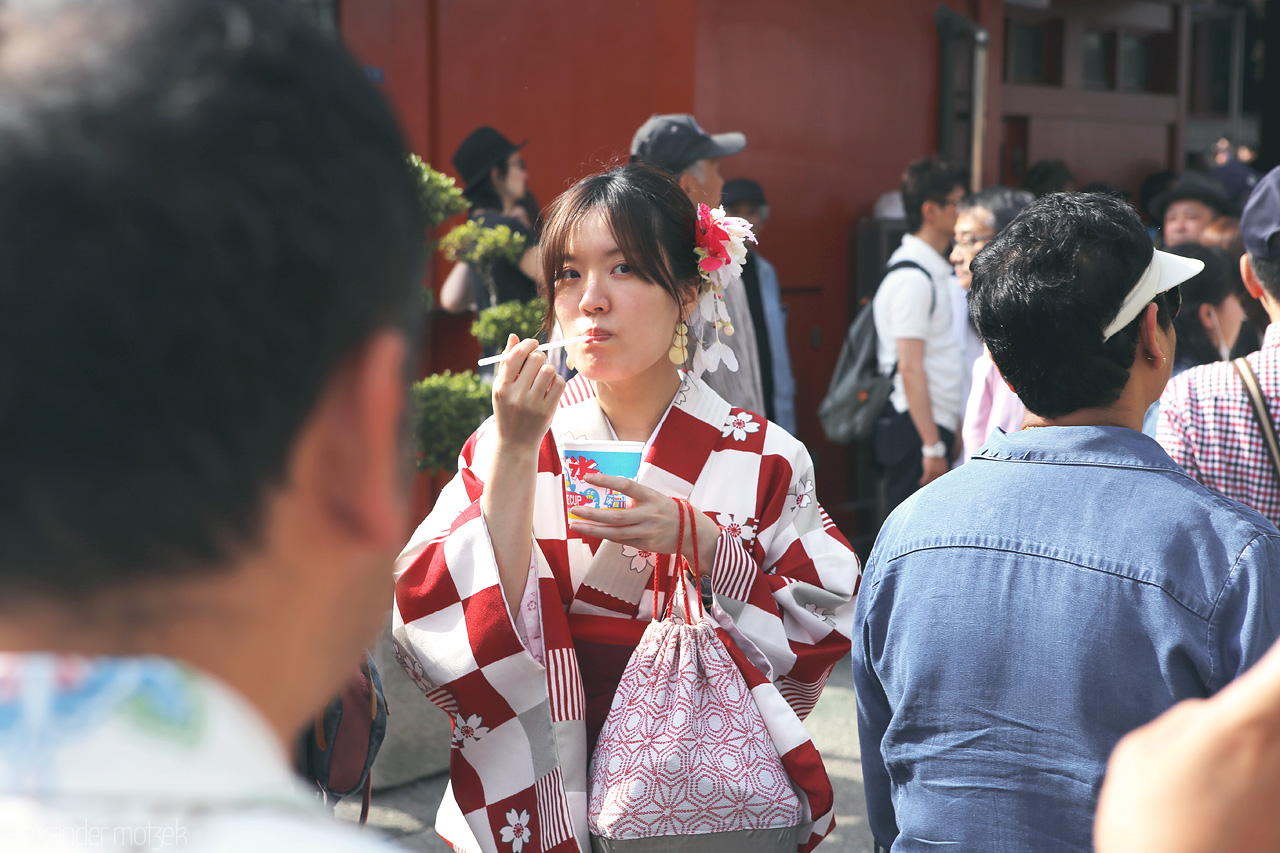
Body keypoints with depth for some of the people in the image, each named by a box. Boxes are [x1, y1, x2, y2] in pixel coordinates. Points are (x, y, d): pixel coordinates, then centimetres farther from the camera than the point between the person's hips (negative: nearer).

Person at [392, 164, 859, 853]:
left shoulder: (764, 459, -7)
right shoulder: (506, 443, -6)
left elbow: (826, 631, -9)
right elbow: (430, 619, -16)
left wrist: (699, 541, -21)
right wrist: (514, 451, -22)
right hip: (538, 796, 0)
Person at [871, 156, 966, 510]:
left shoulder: (932, 271, 16)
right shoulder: (912, 278, -15)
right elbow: (910, 368, -20)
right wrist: (933, 447, -20)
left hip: (935, 424, 10)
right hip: (916, 430, -10)